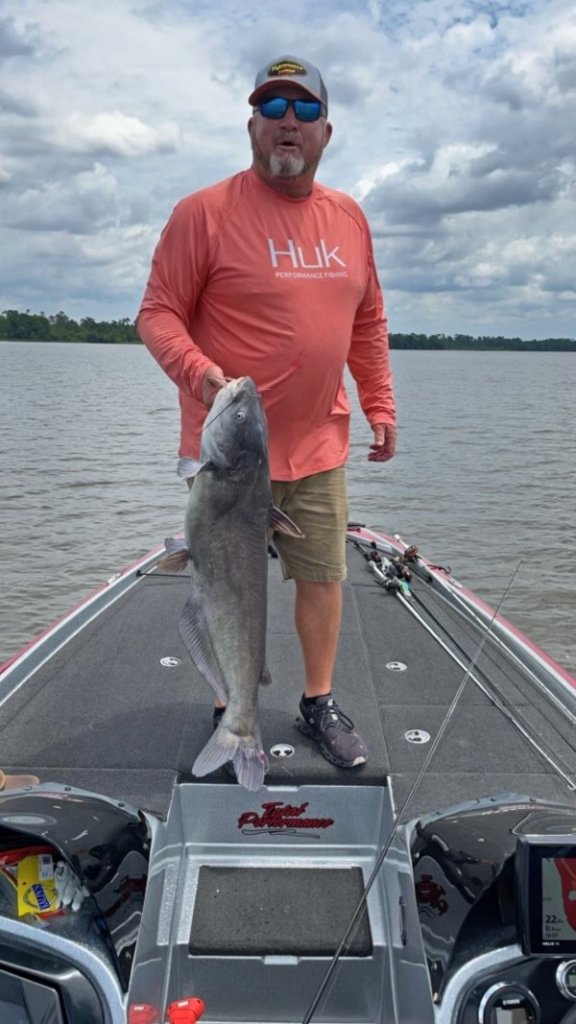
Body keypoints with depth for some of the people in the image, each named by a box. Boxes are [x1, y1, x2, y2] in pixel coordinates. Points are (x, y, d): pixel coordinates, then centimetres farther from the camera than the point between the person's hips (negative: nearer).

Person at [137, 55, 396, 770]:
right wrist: (199, 373, -25)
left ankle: (319, 704, 30)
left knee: (324, 576, 11)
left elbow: (368, 323, 17)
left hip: (320, 447, 5)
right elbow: (158, 312, -7)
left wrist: (379, 407, 13)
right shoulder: (205, 212, -7)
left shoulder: (348, 218, 10)